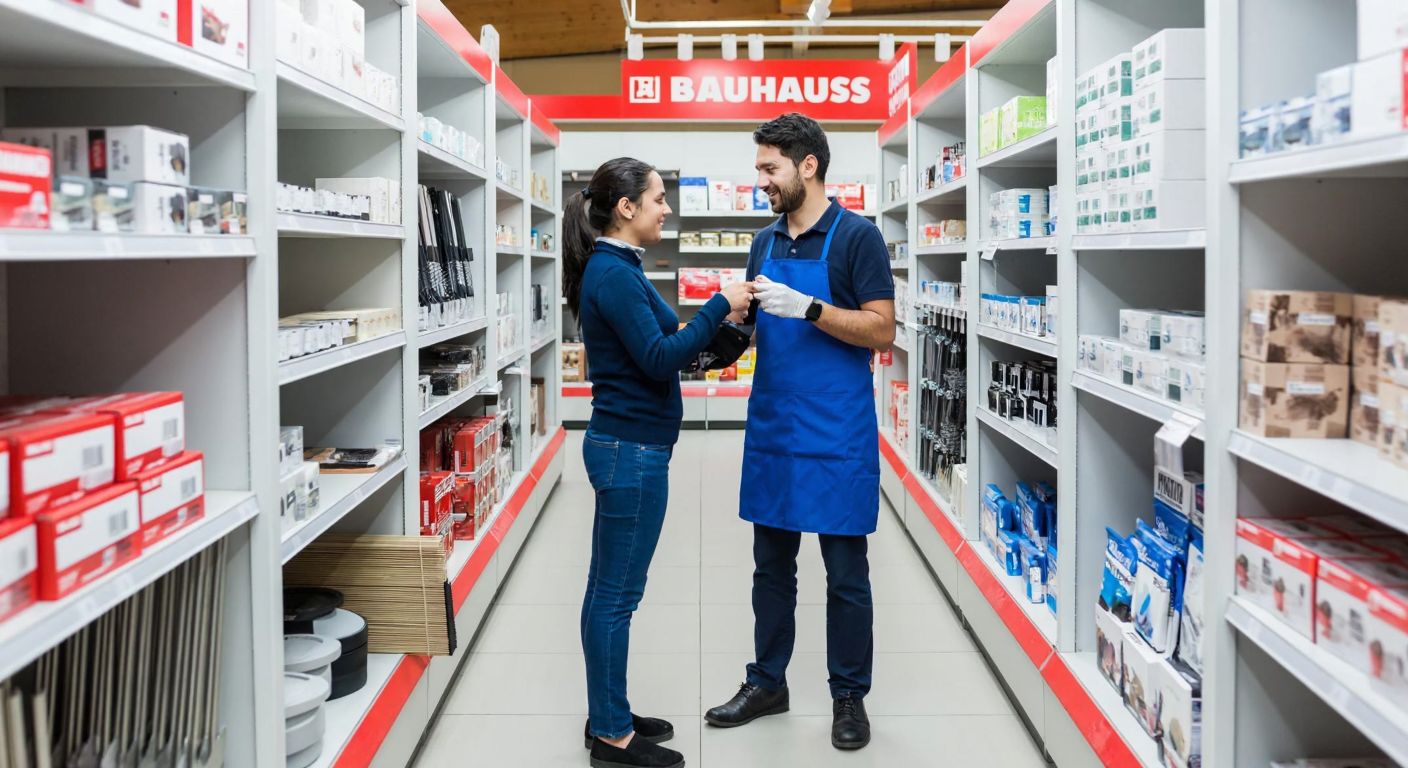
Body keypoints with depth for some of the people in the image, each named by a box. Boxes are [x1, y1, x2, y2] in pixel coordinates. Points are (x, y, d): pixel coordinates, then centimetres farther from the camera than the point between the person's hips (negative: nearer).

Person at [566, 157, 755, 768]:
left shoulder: (615, 268, 14)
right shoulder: (612, 273, -16)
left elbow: (653, 350, 16)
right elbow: (659, 361, -20)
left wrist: (716, 325, 9)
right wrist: (719, 306, -14)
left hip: (623, 446, 10)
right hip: (632, 450, -10)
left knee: (608, 589, 15)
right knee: (617, 595, -1)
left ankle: (608, 717, 26)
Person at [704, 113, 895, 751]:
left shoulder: (855, 236, -8)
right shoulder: (766, 241, 11)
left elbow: (882, 331, -12)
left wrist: (807, 307, -22)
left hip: (835, 436, -6)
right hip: (772, 430, 6)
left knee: (845, 574, 5)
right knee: (771, 565, 14)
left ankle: (849, 696, 19)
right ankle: (767, 683, 28)